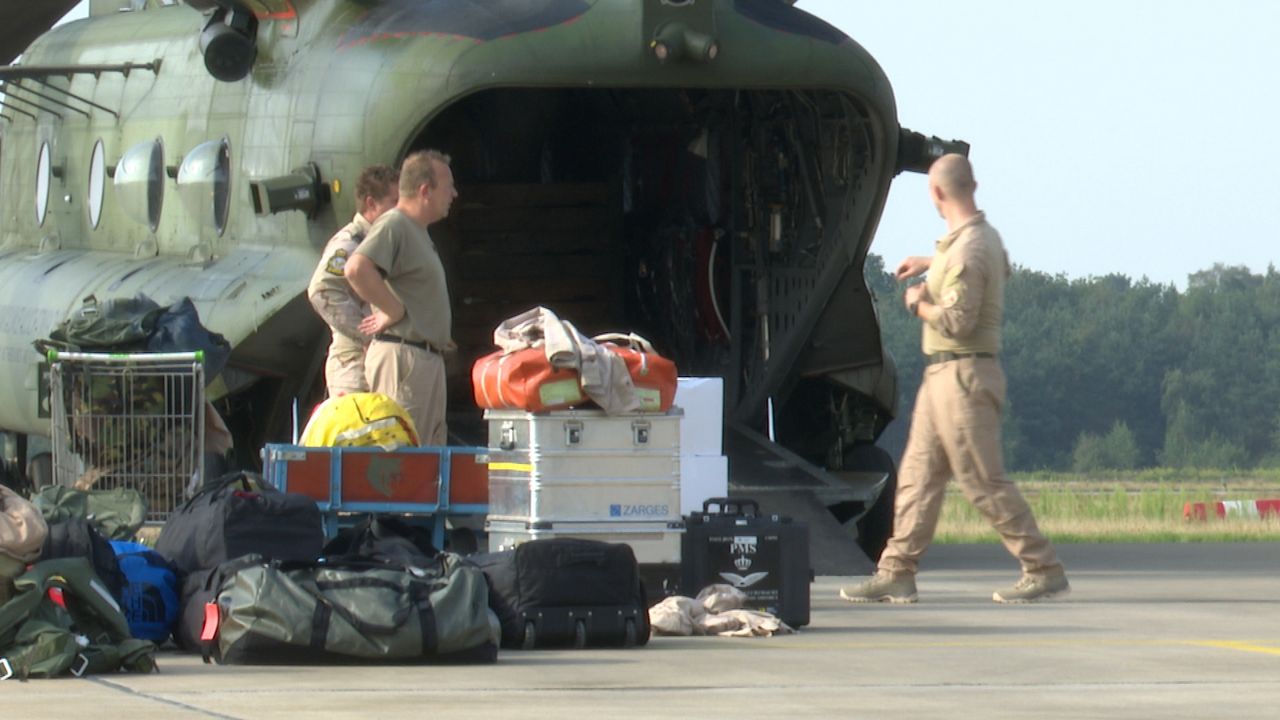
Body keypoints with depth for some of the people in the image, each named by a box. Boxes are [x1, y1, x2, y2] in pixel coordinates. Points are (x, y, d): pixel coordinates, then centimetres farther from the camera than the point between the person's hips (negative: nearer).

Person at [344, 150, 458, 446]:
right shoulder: (393, 225, -11)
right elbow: (357, 269, -29)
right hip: (401, 355, -10)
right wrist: (394, 311, -21)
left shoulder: (418, 232, 21)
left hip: (427, 358, 10)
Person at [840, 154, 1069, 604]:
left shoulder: (966, 250, -20)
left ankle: (1044, 571, -4)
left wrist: (919, 303, -7)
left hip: (964, 375, -10)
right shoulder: (985, 236, 12)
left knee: (984, 482, -8)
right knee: (918, 474, 9)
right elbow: (1000, 267, 36)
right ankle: (897, 574, 10)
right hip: (942, 374, 10)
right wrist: (931, 264, 37)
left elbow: (958, 320, -26)